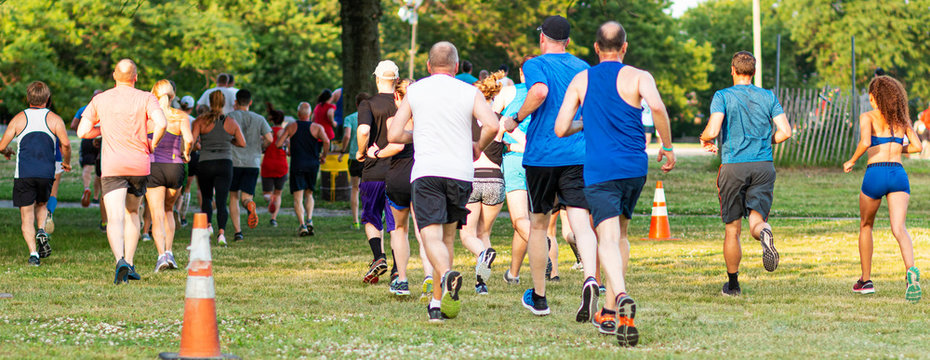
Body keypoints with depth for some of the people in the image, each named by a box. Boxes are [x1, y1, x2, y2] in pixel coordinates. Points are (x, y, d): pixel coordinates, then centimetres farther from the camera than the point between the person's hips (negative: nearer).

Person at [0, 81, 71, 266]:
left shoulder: (19, 119, 7)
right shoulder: (54, 119, 5)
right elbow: (65, 143, -9)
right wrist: (67, 162, 9)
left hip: (23, 174, -1)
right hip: (46, 173, 1)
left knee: (27, 217, 3)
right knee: (41, 204, 26)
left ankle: (33, 252, -12)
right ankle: (42, 232, -1)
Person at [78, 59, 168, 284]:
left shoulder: (100, 100, 5)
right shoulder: (146, 98, 0)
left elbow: (82, 132, 4)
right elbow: (161, 123, -17)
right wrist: (153, 144, 1)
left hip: (111, 166, -1)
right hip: (139, 164, 1)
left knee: (114, 218, -11)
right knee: (132, 212, 21)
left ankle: (120, 259, -35)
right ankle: (129, 264, 19)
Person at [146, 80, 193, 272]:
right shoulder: (181, 116, -2)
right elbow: (189, 139, -18)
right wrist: (186, 154, 0)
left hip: (153, 167, -1)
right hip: (175, 168, 1)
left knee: (157, 216, 0)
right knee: (168, 210, 23)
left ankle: (161, 254, -19)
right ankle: (169, 251, 12)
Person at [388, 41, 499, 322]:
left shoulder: (414, 91, 12)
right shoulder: (470, 93, 9)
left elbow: (394, 135, 9)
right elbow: (492, 125, -7)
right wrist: (478, 147, 12)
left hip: (426, 172, -1)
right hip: (461, 171, 2)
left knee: (432, 236, -12)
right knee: (447, 238, 15)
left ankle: (447, 275, -42)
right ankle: (437, 304, 17)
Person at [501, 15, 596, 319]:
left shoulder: (535, 64, -3)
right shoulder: (582, 67, 13)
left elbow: (540, 90, -24)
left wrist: (516, 119, -11)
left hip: (541, 154, -3)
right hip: (579, 154, 3)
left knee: (538, 223, 12)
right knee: (580, 222, -7)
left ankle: (538, 297, 22)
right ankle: (590, 279, -34)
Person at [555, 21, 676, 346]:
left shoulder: (580, 80, 8)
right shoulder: (637, 76, 2)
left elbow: (561, 129, 4)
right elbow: (657, 107, -18)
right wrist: (667, 148, -6)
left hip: (599, 170, -1)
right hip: (635, 168, 1)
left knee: (608, 238, -12)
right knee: (620, 234, 19)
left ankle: (622, 296, -40)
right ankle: (609, 312, 21)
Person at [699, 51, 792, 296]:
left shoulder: (723, 96, -2)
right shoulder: (768, 97, 7)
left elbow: (712, 131, -15)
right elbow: (785, 132, 1)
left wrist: (705, 140, 8)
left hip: (733, 166, -2)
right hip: (763, 165, 2)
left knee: (732, 229, 9)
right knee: (757, 222, 1)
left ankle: (733, 284, 17)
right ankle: (765, 233, -36)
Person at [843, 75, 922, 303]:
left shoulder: (868, 117, 2)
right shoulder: (901, 118, 15)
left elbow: (865, 142, -16)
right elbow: (917, 146, 14)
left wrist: (851, 161, 0)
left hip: (875, 173, -2)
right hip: (898, 173, 2)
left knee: (866, 226, 21)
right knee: (899, 228, -11)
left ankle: (866, 280, 29)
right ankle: (911, 270, -41)